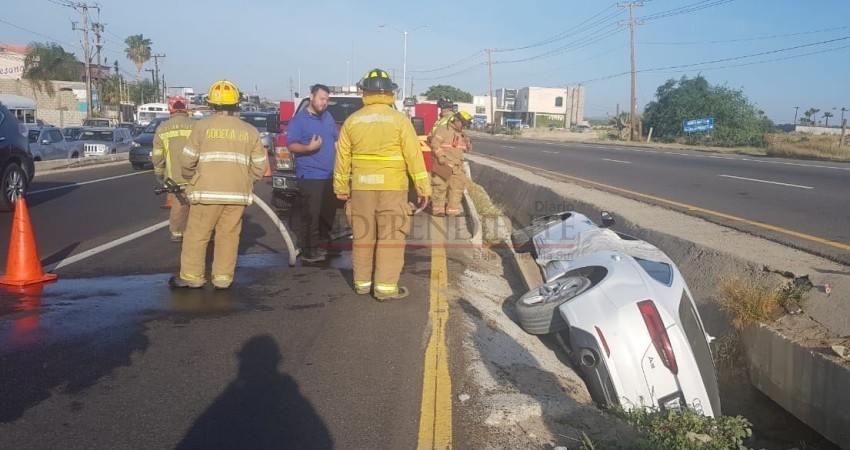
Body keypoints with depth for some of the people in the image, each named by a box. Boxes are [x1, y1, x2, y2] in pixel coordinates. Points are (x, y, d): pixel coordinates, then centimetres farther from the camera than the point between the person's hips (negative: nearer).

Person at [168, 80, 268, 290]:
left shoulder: (202, 126, -3)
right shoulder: (250, 131, 6)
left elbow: (187, 161, -3)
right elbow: (260, 166, 6)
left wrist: (191, 178, 18)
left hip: (207, 191, -2)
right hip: (238, 193, 3)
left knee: (197, 234, 8)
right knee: (228, 235, 10)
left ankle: (192, 276, 14)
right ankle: (223, 278, 13)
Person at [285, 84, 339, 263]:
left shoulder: (327, 116, 15)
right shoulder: (298, 119, -7)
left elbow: (336, 139, 23)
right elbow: (291, 145, -13)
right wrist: (309, 147, -30)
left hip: (330, 175, 7)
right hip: (310, 176, -7)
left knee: (329, 212, 14)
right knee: (312, 214, -9)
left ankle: (323, 243, 28)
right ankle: (308, 251, -3)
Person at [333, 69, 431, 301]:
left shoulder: (352, 121, 4)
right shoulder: (399, 119, -5)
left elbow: (342, 157, 6)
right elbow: (414, 156, -7)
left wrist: (341, 187, 15)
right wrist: (423, 187, -3)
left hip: (361, 187, 3)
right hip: (392, 187, -3)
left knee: (363, 236, 12)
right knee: (391, 237, 2)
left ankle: (362, 282, 21)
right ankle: (386, 286, 2)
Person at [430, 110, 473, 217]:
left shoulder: (461, 134, 17)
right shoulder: (443, 129, -6)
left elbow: (467, 149, 22)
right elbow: (435, 143, -14)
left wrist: (468, 143, 0)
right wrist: (440, 156, -23)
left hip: (457, 166, 7)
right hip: (443, 165, -7)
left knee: (457, 188, 7)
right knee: (440, 187, -4)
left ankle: (453, 210, 14)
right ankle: (438, 209, 5)